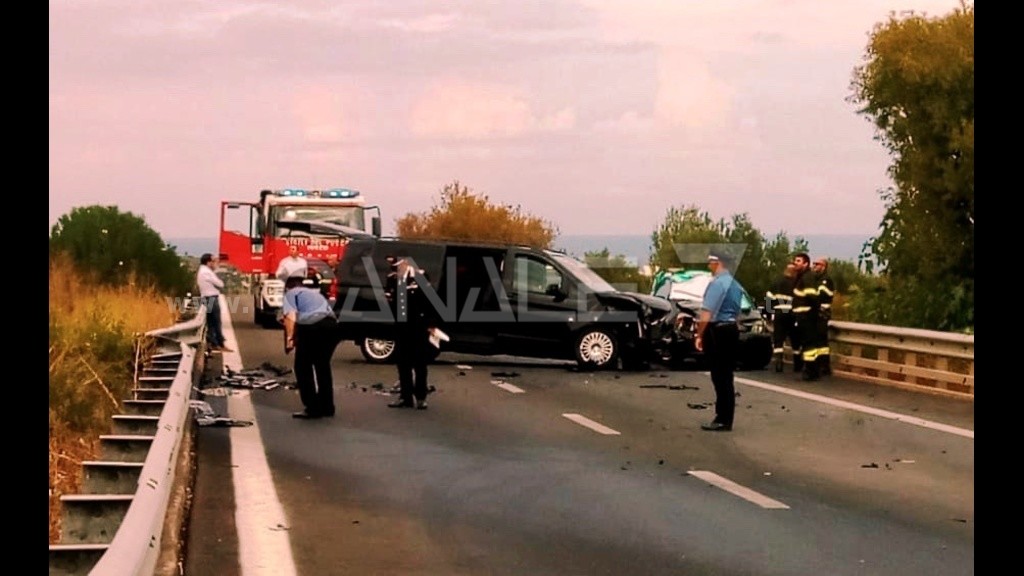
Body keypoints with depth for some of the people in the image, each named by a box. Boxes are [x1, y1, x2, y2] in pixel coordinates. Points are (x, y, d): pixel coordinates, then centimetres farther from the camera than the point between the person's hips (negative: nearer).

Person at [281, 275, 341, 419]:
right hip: (331, 324, 6)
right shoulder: (315, 292, 35)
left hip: (311, 326, -6)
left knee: (302, 367, 9)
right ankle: (327, 407, 27)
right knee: (323, 366, 23)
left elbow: (290, 315, -3)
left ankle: (312, 408, 6)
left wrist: (289, 338, -8)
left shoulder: (291, 293, 16)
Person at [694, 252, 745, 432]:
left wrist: (699, 335, -14)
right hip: (732, 329, 9)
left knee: (719, 377, -5)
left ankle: (723, 420, -2)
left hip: (717, 331, -9)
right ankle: (725, 418, 17)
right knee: (727, 377, 12)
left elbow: (707, 314, -21)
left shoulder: (717, 283, -17)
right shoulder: (735, 284, 13)